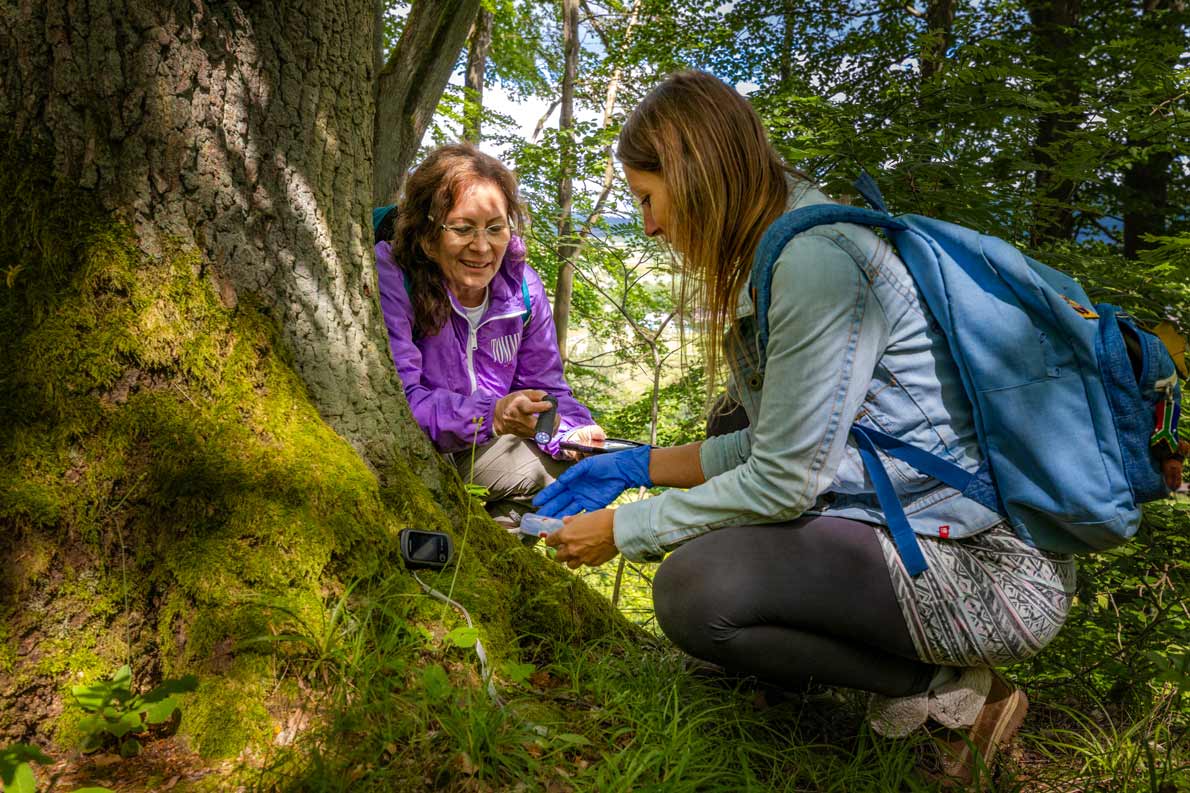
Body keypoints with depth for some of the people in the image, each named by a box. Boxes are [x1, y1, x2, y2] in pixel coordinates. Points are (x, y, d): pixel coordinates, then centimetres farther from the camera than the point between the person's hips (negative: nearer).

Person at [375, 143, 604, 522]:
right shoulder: (389, 276, -23)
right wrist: (490, 415, -43)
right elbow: (396, 401, -29)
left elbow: (544, 386, 0)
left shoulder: (522, 285, -6)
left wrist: (573, 432, -22)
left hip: (477, 446, 6)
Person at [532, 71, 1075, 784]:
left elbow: (784, 480, -21)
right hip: (904, 522, 10)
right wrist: (634, 467, 13)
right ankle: (915, 672, 13)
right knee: (708, 537, 19)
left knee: (693, 589, -23)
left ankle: (953, 694, -4)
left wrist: (624, 530, -9)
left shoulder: (815, 256, -21)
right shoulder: (776, 257, 9)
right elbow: (774, 445, 12)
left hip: (990, 564, -10)